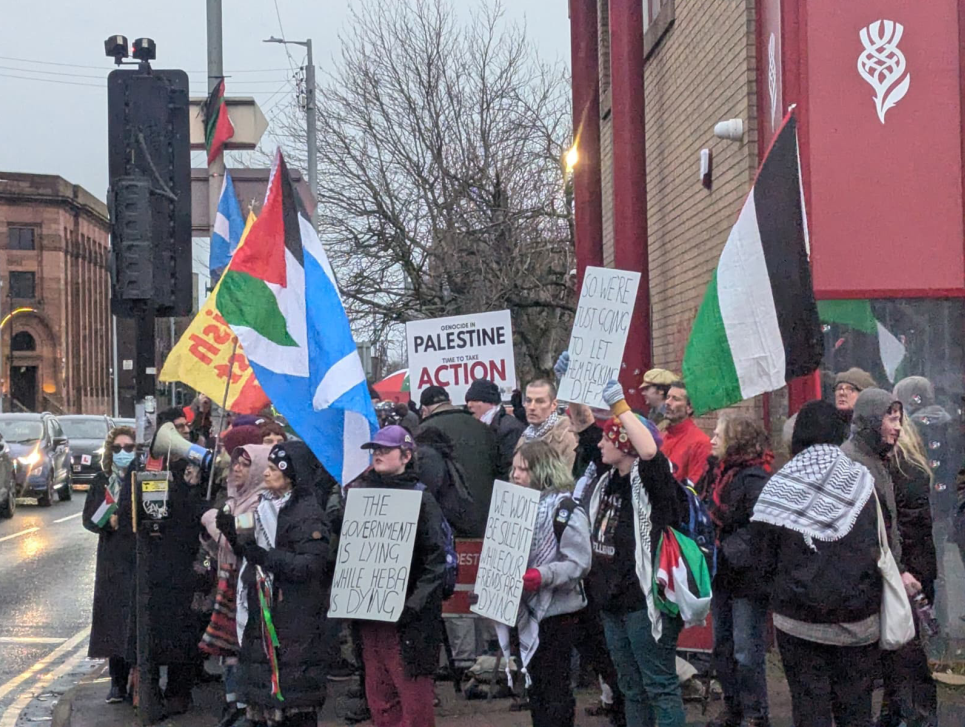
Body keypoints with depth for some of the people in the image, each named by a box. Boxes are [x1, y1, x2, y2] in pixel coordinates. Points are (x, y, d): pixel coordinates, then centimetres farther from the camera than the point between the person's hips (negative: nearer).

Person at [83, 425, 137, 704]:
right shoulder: (101, 481, 10)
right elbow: (89, 518, 7)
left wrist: (123, 519, -14)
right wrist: (109, 522, -12)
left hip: (142, 556, -2)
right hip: (112, 558, 2)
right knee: (114, 617, -1)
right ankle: (118, 683, 5)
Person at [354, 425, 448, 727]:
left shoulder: (421, 499, -5)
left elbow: (437, 558, -10)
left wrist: (413, 605, -16)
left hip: (407, 616, -5)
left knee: (414, 696, -4)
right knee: (378, 694, 10)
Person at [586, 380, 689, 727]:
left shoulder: (648, 481, -14)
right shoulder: (607, 480, 8)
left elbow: (649, 450, -36)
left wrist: (619, 404, -32)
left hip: (645, 601, -9)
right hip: (613, 602, 9)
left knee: (660, 686, -3)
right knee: (632, 688, 17)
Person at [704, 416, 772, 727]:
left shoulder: (753, 479, -17)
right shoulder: (719, 473, 11)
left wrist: (729, 548, -23)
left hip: (746, 577, -9)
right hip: (723, 576, 9)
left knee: (747, 652, -2)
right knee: (723, 648, 16)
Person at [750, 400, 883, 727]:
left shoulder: (780, 488, -7)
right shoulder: (862, 480, -2)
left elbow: (762, 560, -5)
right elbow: (883, 548, 0)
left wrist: (733, 555, 14)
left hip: (800, 616, -1)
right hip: (858, 615, 2)